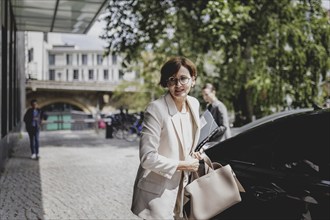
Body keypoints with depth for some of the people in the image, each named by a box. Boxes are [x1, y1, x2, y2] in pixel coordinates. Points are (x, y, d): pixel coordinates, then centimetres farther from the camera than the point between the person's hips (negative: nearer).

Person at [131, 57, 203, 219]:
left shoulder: (194, 104, 0)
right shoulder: (156, 109, -22)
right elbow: (147, 158, -23)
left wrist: (192, 154, 0)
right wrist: (183, 165, -16)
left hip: (181, 185, 7)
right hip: (157, 191, -7)